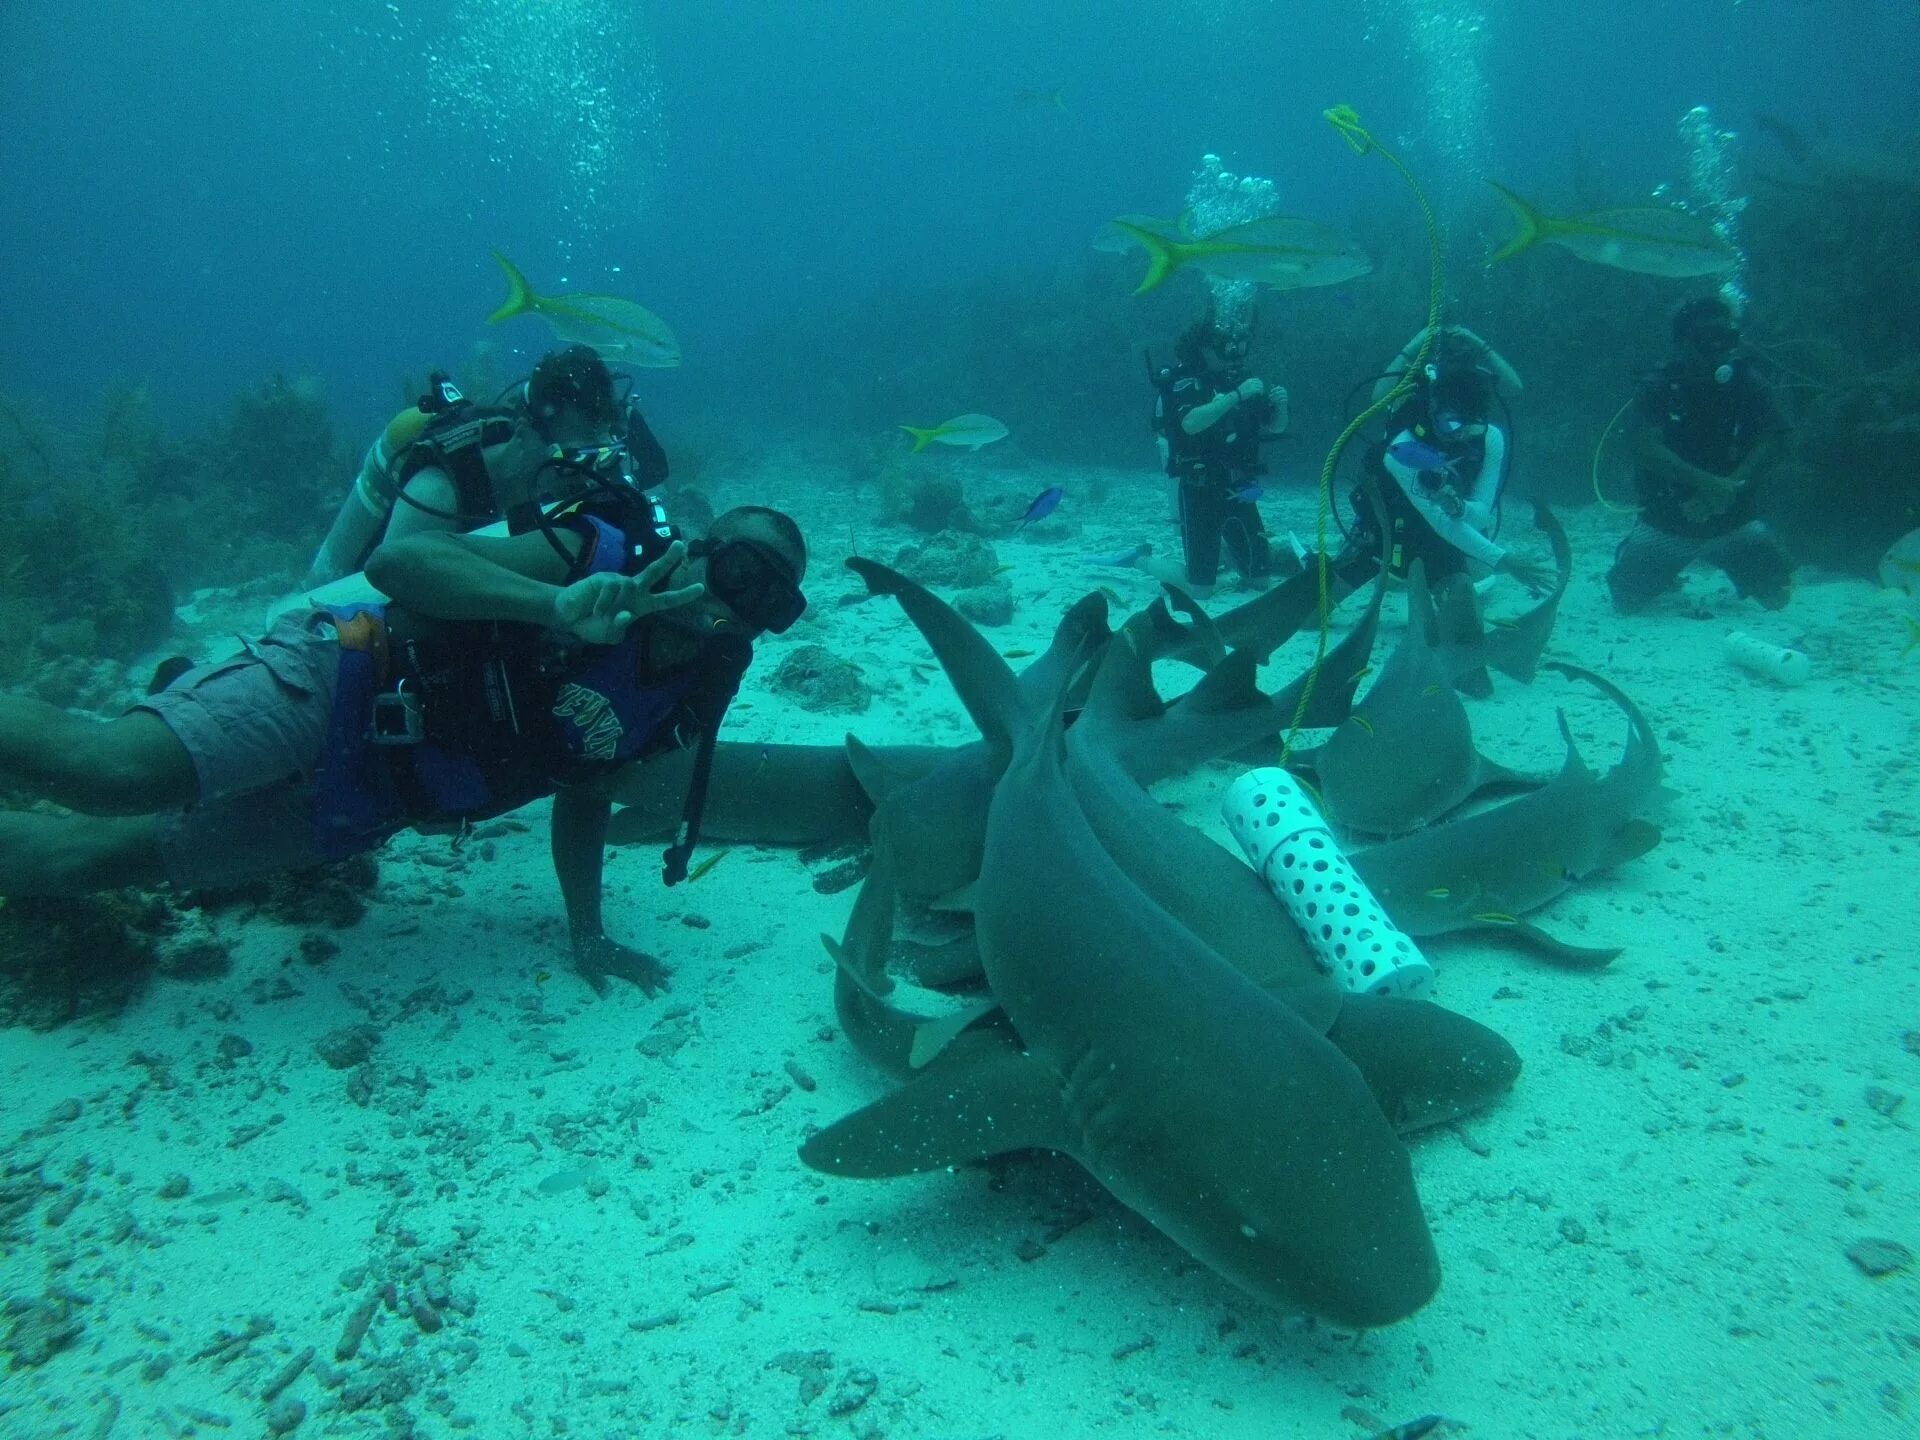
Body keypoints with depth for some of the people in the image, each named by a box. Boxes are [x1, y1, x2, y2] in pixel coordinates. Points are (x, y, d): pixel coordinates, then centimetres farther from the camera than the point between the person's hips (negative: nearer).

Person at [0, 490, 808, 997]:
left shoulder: (678, 702, 2)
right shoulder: (603, 551, -14)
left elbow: (584, 794, 14)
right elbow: (395, 561, -23)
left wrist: (586, 934, 4)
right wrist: (556, 603, -38)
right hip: (339, 677, -6)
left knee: (100, 857, 8)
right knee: (119, 772, -29)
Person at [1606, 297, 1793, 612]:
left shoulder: (1747, 384, -4)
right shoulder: (1662, 387, -9)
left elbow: (1770, 444, -12)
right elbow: (1647, 449, -21)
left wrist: (1727, 489, -28)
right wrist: (1707, 482, -33)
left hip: (1733, 520, 1)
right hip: (1666, 521, -1)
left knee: (1777, 593, -7)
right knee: (1627, 599, -6)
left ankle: (1738, 568, 28)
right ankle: (1665, 573, 29)